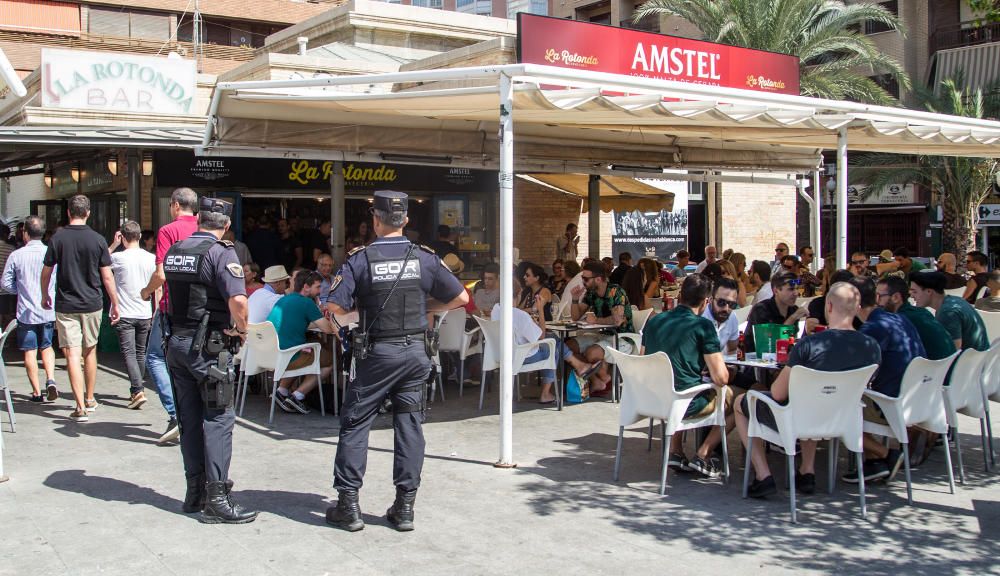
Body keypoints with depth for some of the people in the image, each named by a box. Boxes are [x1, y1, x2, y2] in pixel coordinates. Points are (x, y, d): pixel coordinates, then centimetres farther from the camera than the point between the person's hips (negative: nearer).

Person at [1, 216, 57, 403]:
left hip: (26, 312, -2)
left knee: (30, 351, 7)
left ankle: (37, 392, 10)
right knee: (46, 346, 17)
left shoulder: (16, 255, -7)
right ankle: (51, 380, -4)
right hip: (49, 310, 2)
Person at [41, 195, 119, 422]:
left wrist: (44, 296, 20)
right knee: (90, 351, 17)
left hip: (65, 305, -1)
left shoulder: (58, 238, -5)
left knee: (72, 354, -3)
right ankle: (90, 400, 27)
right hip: (92, 304, 2)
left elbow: (46, 272, 2)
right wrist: (115, 304, 8)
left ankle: (81, 407, -8)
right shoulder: (98, 240, -4)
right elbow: (107, 277, -2)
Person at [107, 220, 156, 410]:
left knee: (129, 353, -5)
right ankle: (136, 391, 25)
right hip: (144, 314, 3)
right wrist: (156, 312, 13)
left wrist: (113, 245, 11)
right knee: (140, 352, 14)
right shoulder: (151, 258, -1)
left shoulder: (118, 257, -10)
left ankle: (138, 391, -18)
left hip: (124, 314, -3)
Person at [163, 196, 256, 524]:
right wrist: (242, 329, -8)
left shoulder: (174, 251, 9)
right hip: (207, 347, -7)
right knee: (218, 420, -3)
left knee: (190, 419, 13)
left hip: (177, 344, 7)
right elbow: (237, 300, -25)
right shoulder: (221, 253, -13)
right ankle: (216, 499, -4)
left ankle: (195, 491, 22)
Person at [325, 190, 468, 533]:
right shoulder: (424, 258, 0)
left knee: (355, 424, 8)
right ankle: (405, 507, 11)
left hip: (376, 353, -2)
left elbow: (335, 308, -13)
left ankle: (348, 504, 9)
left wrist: (360, 306, 7)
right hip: (415, 351, 3)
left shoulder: (360, 259, -8)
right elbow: (460, 298, 4)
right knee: (409, 427, 7)